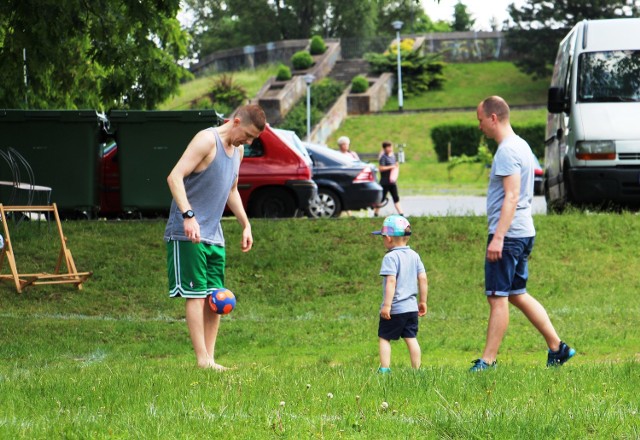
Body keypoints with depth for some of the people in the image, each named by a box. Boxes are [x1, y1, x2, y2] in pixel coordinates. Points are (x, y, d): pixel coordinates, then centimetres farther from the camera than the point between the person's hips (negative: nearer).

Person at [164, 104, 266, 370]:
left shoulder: (237, 150, 16)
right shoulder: (207, 141, -12)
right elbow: (175, 177, -21)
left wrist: (245, 224, 25)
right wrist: (188, 215, -30)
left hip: (213, 235, 9)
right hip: (188, 234, -9)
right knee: (196, 294, -9)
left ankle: (210, 357, 9)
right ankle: (202, 359, -10)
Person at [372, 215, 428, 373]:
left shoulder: (391, 257, -13)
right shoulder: (414, 256, 8)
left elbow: (391, 281, -22)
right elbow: (423, 278, 8)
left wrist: (387, 305, -23)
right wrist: (423, 301, 15)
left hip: (394, 308, -7)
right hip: (411, 307, 7)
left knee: (384, 338, 4)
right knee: (411, 338, 9)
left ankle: (384, 369, -2)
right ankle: (417, 369, 8)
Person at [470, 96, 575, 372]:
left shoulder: (508, 151, -15)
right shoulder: (521, 146, 17)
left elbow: (512, 196, -22)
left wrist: (498, 237, -25)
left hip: (508, 235, -10)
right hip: (523, 233, 10)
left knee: (497, 297, -6)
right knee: (517, 295, 15)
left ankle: (488, 360, -3)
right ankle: (557, 347, 15)